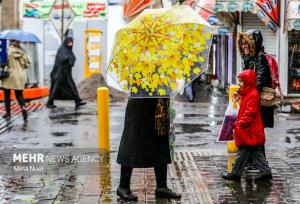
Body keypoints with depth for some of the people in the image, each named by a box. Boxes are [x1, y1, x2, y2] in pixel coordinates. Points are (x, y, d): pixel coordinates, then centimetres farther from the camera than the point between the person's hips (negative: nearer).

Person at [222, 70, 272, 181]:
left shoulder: (253, 94, -17)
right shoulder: (247, 94, 16)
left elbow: (249, 113, -24)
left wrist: (241, 123, -22)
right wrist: (238, 122, 19)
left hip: (249, 132, -11)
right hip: (251, 132, 11)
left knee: (243, 153, -1)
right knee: (256, 153, 13)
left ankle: (236, 174, 6)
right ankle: (265, 171, 15)